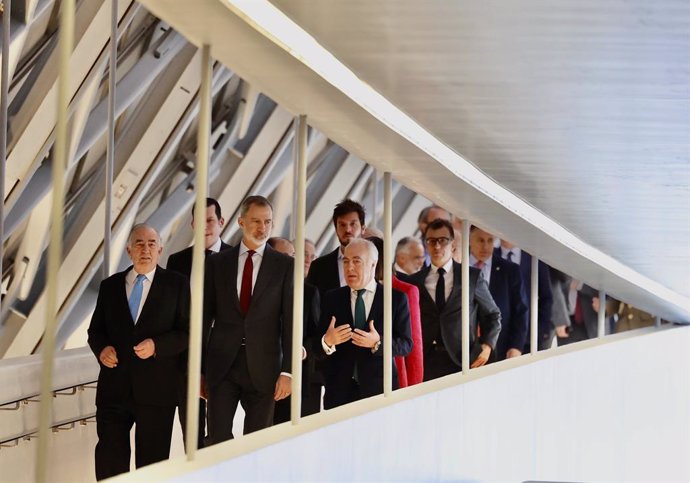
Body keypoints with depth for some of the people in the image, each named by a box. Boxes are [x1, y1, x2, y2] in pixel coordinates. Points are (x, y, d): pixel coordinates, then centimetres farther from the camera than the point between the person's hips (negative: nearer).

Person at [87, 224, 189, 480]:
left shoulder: (176, 284, 2)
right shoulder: (109, 285, 11)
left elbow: (186, 332, -2)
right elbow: (96, 330, 15)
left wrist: (156, 345, -18)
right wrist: (101, 348, -7)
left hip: (156, 389, -2)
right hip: (114, 387, 2)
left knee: (152, 463, 6)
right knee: (109, 459, -3)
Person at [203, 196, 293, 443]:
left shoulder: (285, 265, 3)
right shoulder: (217, 263, 7)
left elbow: (291, 320, -1)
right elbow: (205, 317, 8)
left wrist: (287, 371, -8)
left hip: (262, 367, -1)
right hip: (221, 365, 1)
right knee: (218, 439, -5)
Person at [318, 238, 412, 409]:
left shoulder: (396, 299, 2)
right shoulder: (331, 299, 7)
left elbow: (406, 344, -1)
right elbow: (316, 347, 4)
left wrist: (378, 343, -19)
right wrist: (327, 342, -19)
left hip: (379, 388, -1)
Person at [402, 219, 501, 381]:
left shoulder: (473, 276, 9)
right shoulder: (413, 282, 11)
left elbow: (492, 315, 15)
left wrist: (487, 345, 0)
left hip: (462, 362, -1)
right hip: (424, 365, 1)